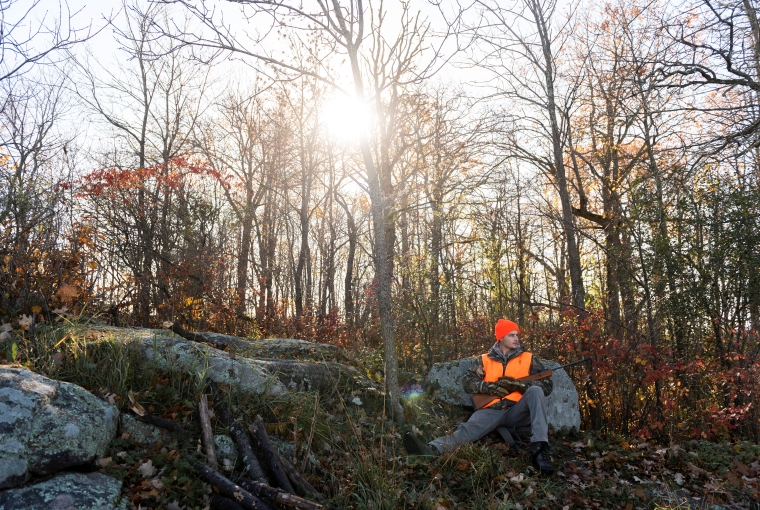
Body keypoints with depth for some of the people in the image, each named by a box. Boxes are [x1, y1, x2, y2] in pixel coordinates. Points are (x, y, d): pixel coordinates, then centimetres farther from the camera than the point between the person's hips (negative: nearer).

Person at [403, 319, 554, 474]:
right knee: (469, 428, -29)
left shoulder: (529, 358, 10)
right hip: (492, 411, 0)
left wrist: (518, 385, -11)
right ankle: (432, 450, -58)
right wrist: (490, 387, -14)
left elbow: (547, 386, 3)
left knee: (535, 390, -28)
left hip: (518, 411, 1)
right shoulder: (485, 360, 12)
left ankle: (539, 448, -36)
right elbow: (468, 382, 4)